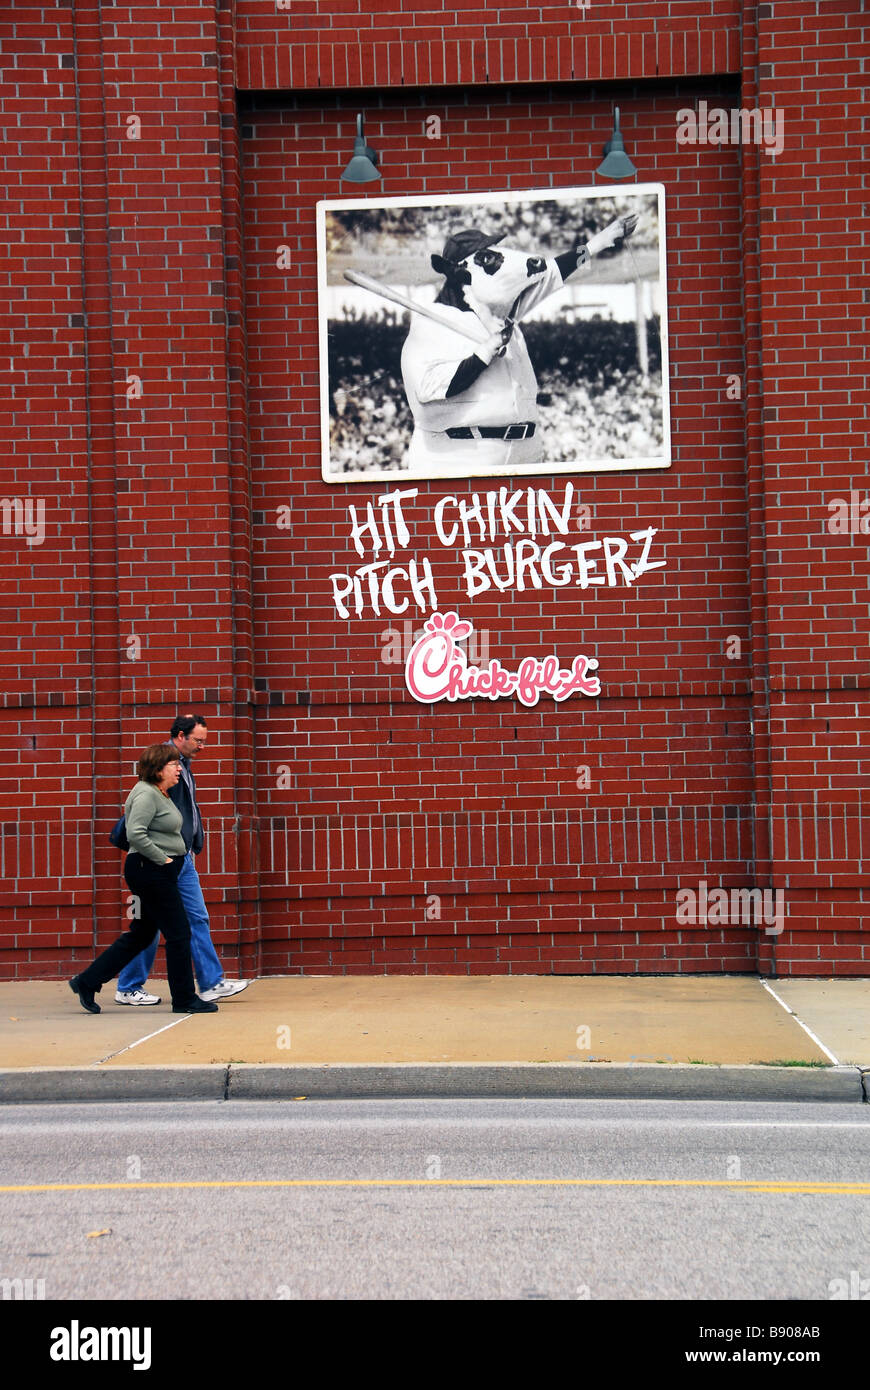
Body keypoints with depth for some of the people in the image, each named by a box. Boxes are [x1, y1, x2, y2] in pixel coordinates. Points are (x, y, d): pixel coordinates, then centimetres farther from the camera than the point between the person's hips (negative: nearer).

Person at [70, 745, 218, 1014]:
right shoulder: (146, 794, -15)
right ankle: (185, 999, 6)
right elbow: (135, 834, -26)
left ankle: (87, 982, 19)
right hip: (151, 871, -11)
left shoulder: (160, 794, 16)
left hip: (158, 873, 11)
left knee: (140, 934, 14)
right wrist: (163, 859, -19)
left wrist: (173, 858, 17)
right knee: (179, 933, -4)